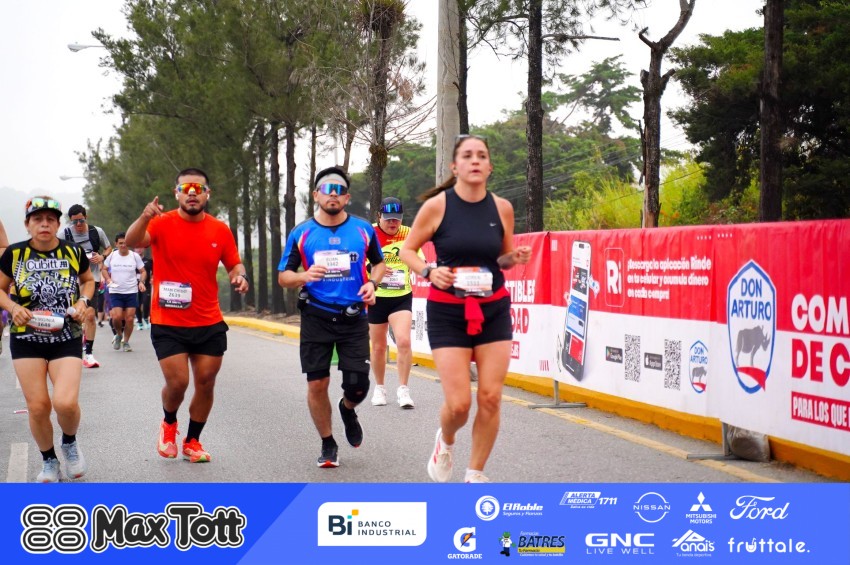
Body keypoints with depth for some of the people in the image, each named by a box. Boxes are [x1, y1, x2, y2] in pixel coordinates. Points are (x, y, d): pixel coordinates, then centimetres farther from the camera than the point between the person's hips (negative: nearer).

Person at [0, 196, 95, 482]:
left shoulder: (74, 252, -2)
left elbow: (88, 280, 17)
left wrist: (83, 301, -3)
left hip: (67, 338, -1)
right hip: (26, 338, 1)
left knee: (65, 402, -18)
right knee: (37, 406, -1)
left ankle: (70, 444, 15)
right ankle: (49, 461, 23)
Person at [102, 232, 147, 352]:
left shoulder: (135, 256, -1)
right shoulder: (112, 256, 1)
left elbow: (143, 271, 6)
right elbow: (105, 269, 13)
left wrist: (141, 282, -12)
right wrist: (108, 280, -5)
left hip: (131, 292, 0)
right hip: (115, 292, 0)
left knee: (129, 318, -2)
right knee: (116, 317, -14)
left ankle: (126, 341, 17)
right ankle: (118, 334, 17)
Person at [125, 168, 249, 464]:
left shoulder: (220, 230, 2)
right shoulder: (163, 223, -7)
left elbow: (234, 263, 14)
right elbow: (131, 242, -25)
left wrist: (240, 276, -10)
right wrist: (145, 218, -46)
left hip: (209, 324, 3)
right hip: (168, 324, -3)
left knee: (206, 384, 7)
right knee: (177, 382, -7)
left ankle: (193, 441, 26)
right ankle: (169, 423, 27)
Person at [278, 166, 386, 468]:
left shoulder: (363, 229, 3)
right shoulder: (301, 234, 1)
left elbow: (379, 262, 16)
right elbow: (283, 276, 3)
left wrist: (372, 283, -4)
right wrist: (304, 276, -18)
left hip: (354, 318, 0)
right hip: (316, 317, 0)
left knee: (357, 386, -5)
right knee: (317, 384, -1)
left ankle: (347, 409, 33)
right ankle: (328, 445, 20)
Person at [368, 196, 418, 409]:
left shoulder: (408, 234, -2)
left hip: (401, 296, 0)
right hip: (375, 297, 0)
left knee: (403, 341, -17)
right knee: (378, 346, 10)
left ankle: (403, 390, -7)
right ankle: (379, 388, 29)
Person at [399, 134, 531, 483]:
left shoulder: (502, 208, 0)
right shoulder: (437, 206, -9)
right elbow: (407, 250, 0)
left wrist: (515, 259, -9)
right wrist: (429, 271, -19)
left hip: (493, 310, 3)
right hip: (447, 311, -3)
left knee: (491, 398, -2)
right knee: (459, 403, -9)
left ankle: (475, 475, 16)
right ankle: (445, 442, 27)